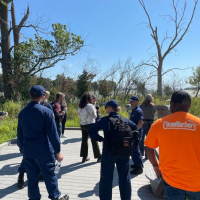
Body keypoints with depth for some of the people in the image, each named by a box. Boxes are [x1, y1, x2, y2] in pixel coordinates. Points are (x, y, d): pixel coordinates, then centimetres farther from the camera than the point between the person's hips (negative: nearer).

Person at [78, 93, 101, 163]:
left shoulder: (80, 107, 2)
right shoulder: (90, 106, -15)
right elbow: (94, 116, -11)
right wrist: (95, 111, 6)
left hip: (82, 125, 5)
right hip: (90, 125, -5)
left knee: (84, 140, 13)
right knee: (94, 141, 5)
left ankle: (84, 157, 20)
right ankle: (98, 157, 15)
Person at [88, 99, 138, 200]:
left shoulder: (105, 120, -11)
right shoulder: (125, 120, 1)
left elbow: (91, 130, -15)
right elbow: (135, 128, 13)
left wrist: (101, 139, -7)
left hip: (109, 152, -4)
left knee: (106, 178, 11)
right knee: (125, 177, 19)